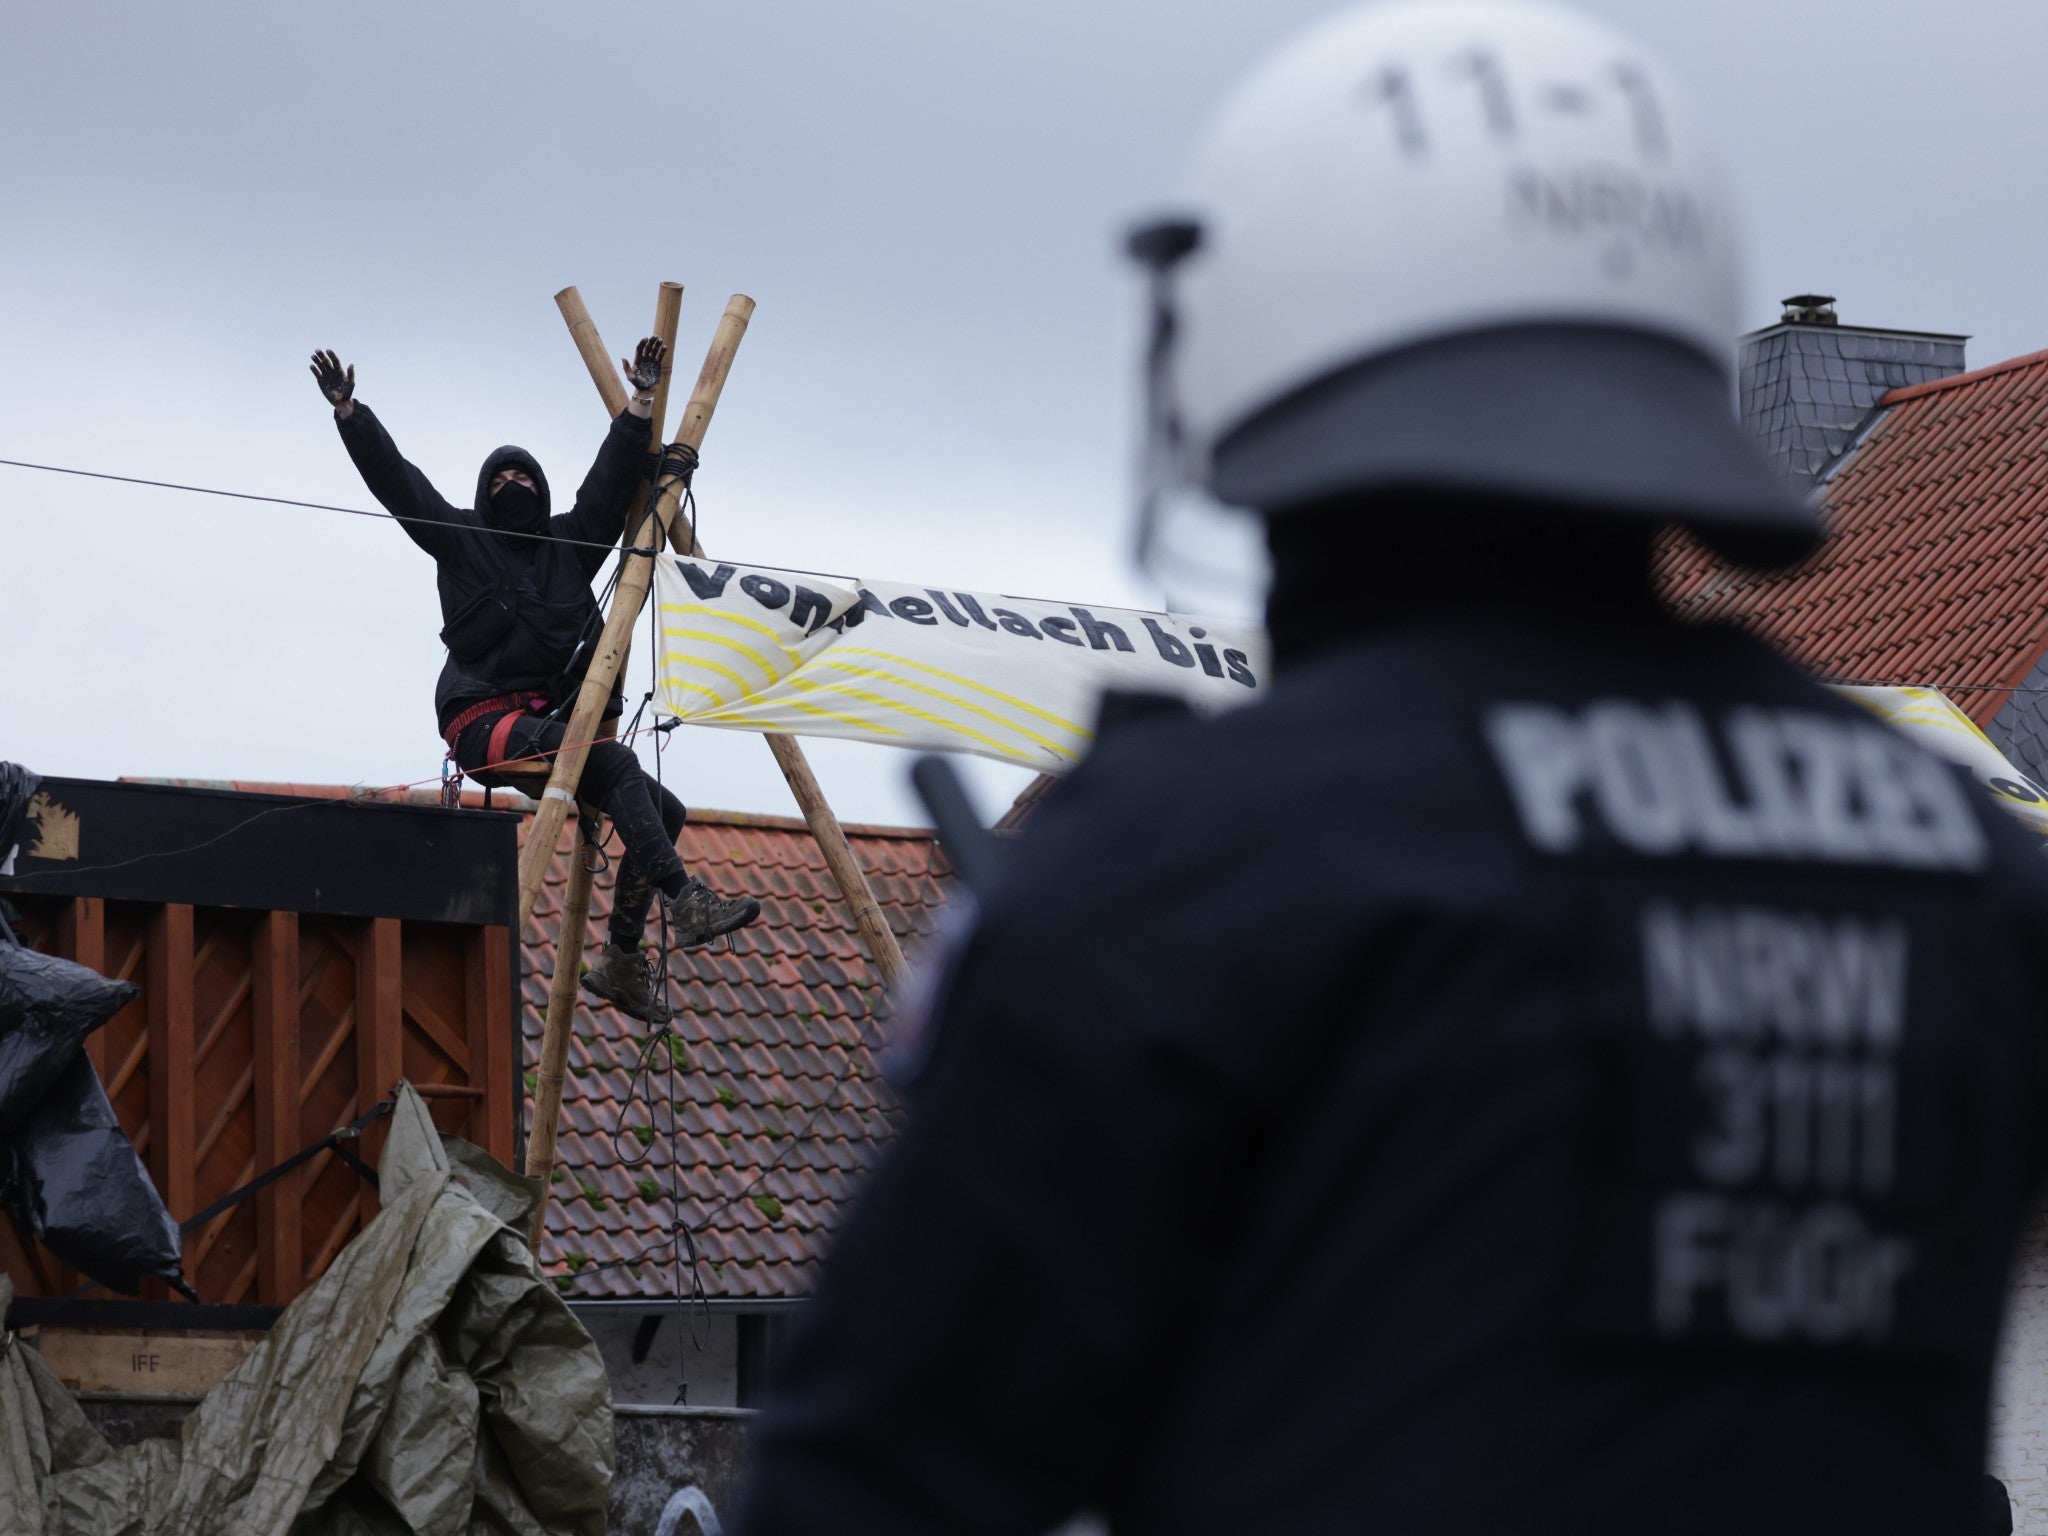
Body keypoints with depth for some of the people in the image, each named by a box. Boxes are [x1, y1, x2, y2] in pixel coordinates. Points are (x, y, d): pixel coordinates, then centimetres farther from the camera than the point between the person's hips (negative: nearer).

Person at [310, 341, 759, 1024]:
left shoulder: (570, 540, 19)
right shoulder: (462, 538, 10)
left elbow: (614, 476, 16)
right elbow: (393, 476, 3)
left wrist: (641, 402, 6)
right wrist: (348, 412, -7)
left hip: (557, 722, 6)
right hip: (486, 722, -6)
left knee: (662, 811, -6)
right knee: (614, 763, -29)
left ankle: (621, 961, 1)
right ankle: (685, 904, -40)